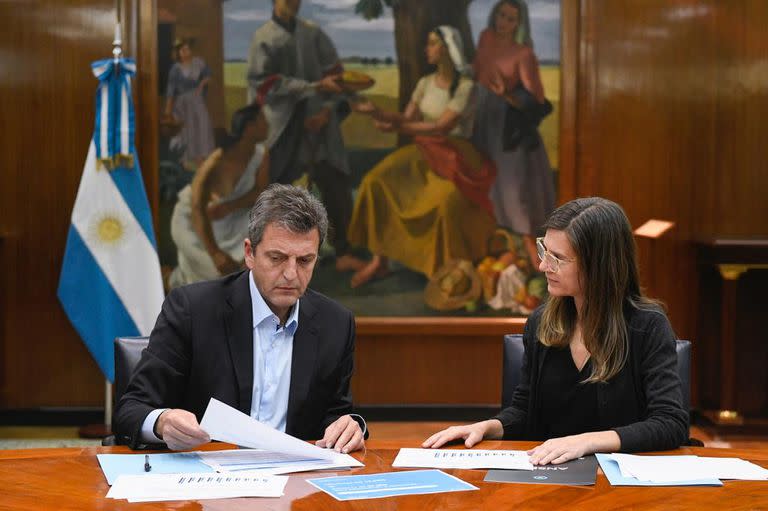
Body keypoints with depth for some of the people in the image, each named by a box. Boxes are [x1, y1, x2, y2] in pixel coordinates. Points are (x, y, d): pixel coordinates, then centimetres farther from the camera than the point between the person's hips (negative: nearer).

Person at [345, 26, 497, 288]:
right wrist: (377, 112, -15)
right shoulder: (425, 83, 8)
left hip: (455, 155, -6)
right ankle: (379, 260, -11)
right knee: (377, 181, -16)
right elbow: (407, 118, 2)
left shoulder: (466, 86, -12)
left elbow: (442, 126, -20)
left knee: (448, 199, -36)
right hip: (425, 151, 6)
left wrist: (399, 128, -26)